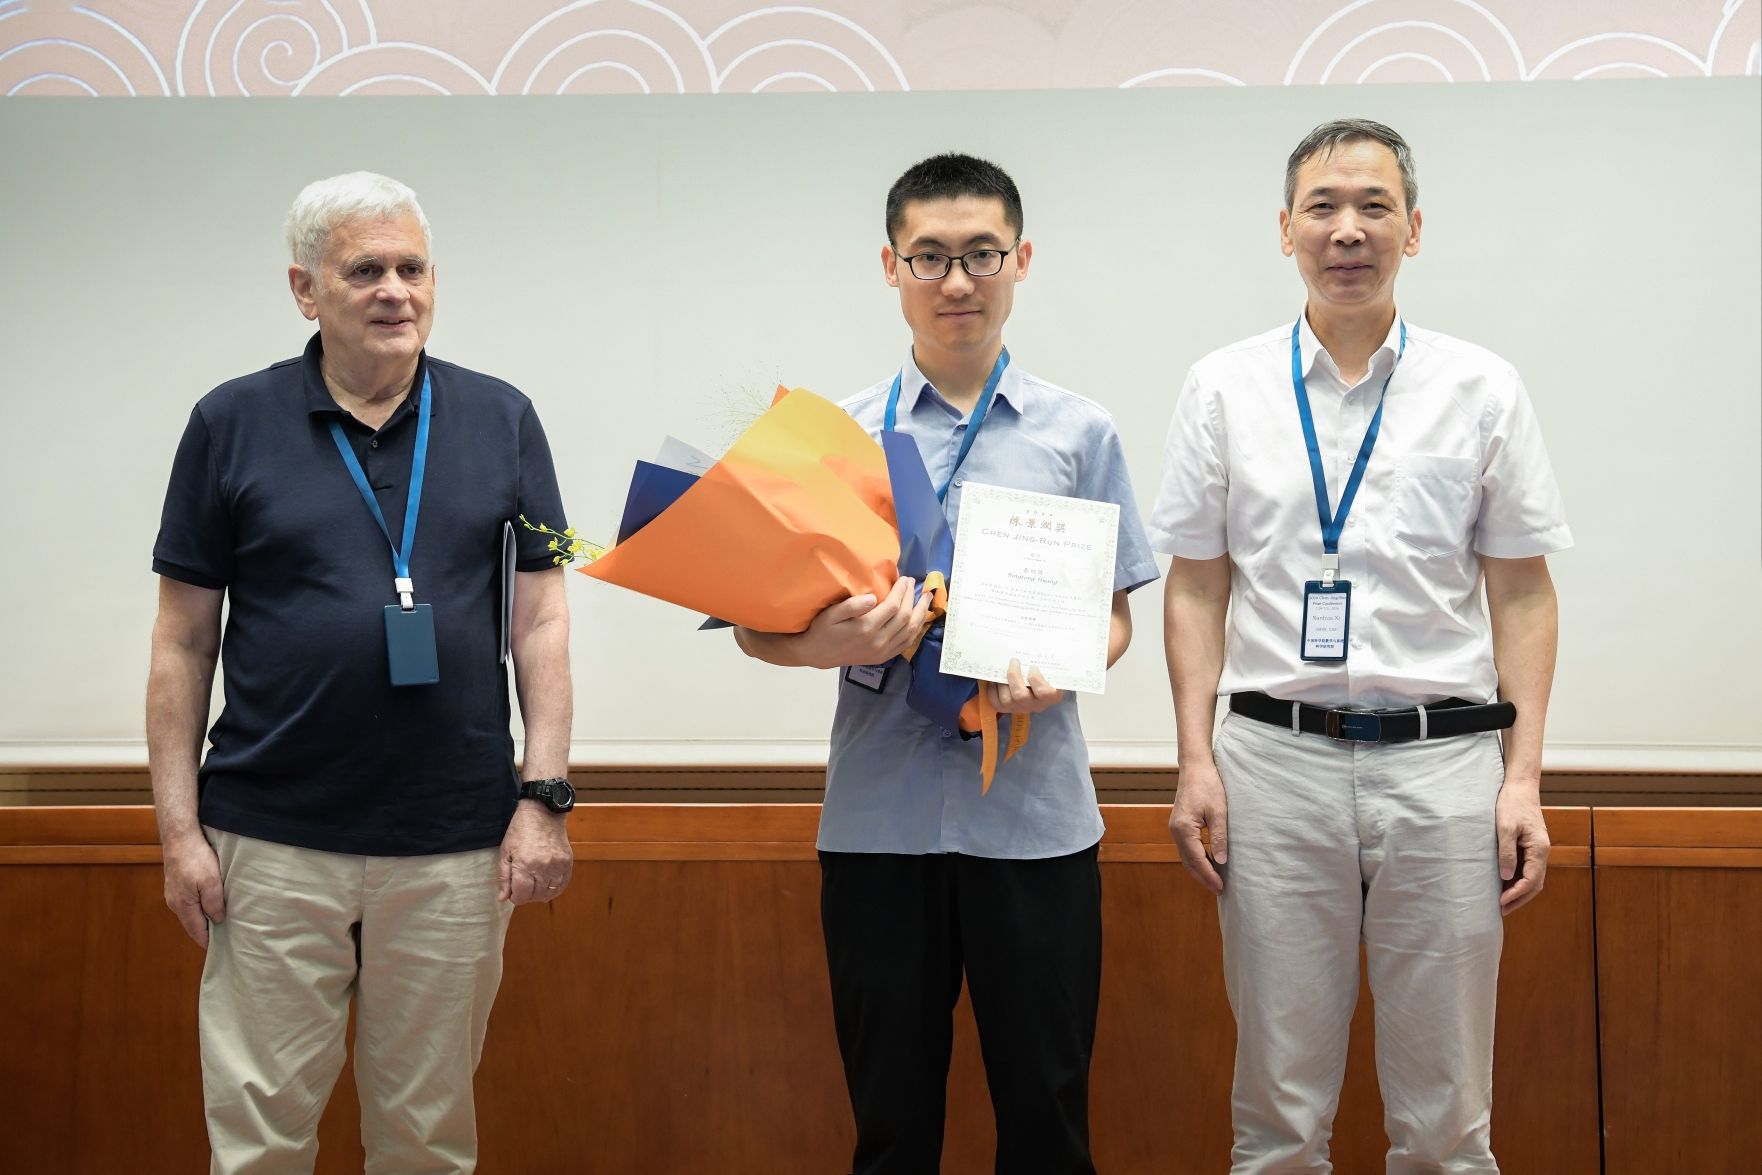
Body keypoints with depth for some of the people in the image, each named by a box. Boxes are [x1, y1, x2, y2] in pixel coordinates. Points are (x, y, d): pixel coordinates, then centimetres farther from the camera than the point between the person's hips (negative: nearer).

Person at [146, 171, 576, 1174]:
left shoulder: (502, 422, 4)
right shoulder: (232, 425, 2)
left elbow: (541, 618, 5)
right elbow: (185, 640, 4)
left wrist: (544, 798, -2)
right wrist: (179, 826, -1)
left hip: (455, 849, 1)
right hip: (272, 846, 0)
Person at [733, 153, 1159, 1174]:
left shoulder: (1080, 433, 6)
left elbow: (1115, 616, 8)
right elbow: (756, 625, 4)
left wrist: (1054, 673, -14)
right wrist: (829, 645, -18)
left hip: (1033, 811, 0)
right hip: (881, 812, 0)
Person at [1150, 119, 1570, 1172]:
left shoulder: (1482, 388, 5)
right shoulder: (1225, 387, 7)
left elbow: (1523, 594, 5)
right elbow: (1196, 587, 8)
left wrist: (1525, 777, -3)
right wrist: (1197, 760, -1)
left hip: (1442, 758, 0)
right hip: (1277, 757, 0)